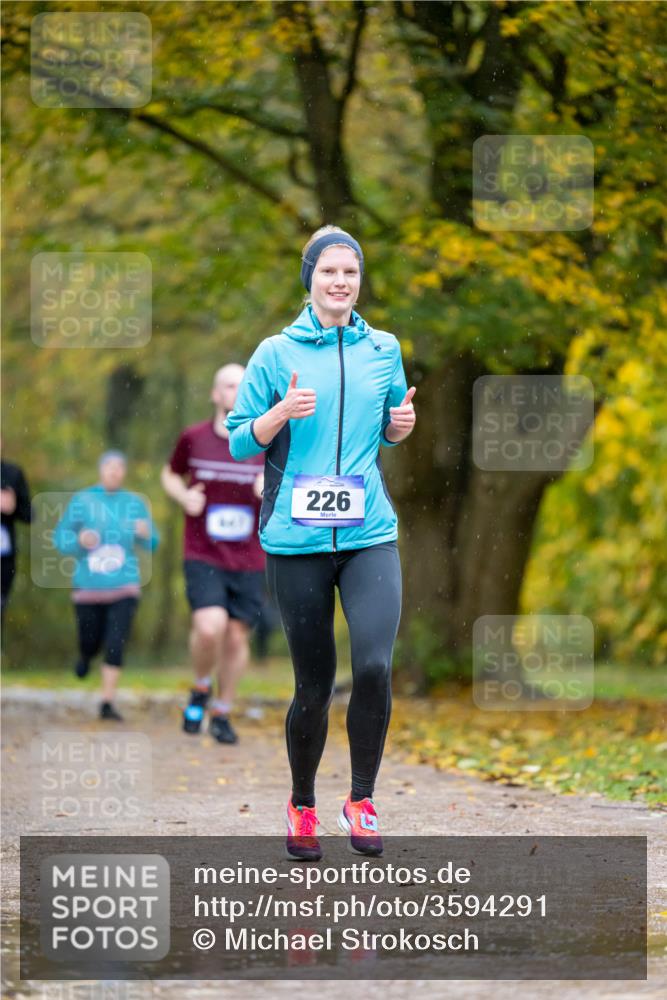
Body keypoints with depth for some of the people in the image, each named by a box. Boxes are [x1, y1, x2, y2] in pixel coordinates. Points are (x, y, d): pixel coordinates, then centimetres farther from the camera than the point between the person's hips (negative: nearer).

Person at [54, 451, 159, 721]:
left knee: (116, 646, -11)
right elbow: (61, 537, -1)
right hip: (88, 586, 0)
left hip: (124, 587, 0)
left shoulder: (135, 503, 2)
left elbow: (151, 544, 4)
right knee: (91, 642, 11)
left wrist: (144, 533, -19)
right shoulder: (82, 501, -1)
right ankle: (86, 655, 48)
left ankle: (107, 703, -4)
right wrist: (79, 540, -22)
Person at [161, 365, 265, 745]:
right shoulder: (193, 439, 0)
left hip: (248, 561, 1)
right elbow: (171, 474, 18)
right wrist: (184, 496, -4)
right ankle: (201, 689, 9)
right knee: (210, 627, -20)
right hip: (203, 557, -1)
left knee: (237, 636, 4)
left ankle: (223, 713, 23)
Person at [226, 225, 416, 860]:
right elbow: (238, 442, 4)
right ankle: (301, 806, 26)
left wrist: (403, 423, 0)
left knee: (373, 665, -19)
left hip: (369, 534, 1)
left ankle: (361, 801, -2)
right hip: (296, 540, -1)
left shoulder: (383, 350, 10)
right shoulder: (277, 354, 2)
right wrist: (283, 412, -14)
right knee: (314, 684, 4)